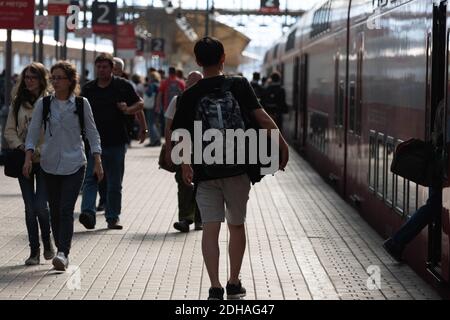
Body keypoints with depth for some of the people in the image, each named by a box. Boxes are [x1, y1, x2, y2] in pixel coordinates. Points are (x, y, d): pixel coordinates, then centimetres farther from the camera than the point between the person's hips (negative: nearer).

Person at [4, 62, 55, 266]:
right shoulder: (18, 102, 8)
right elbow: (10, 130, 7)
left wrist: (40, 150, -16)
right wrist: (22, 148, -8)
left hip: (45, 160, -3)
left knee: (40, 206, -8)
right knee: (29, 207, 4)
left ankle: (47, 242, 17)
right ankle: (34, 251, 12)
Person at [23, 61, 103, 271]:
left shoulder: (81, 104, 0)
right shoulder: (43, 104, 3)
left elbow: (92, 133, 5)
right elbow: (33, 133, 5)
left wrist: (97, 162, 1)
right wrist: (28, 158, -7)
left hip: (74, 164, -3)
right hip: (50, 164, 3)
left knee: (66, 209, -13)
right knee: (55, 211, 7)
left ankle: (63, 253, -19)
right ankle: (61, 251, 19)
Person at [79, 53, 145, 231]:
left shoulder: (123, 86, 2)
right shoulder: (88, 88, 9)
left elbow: (140, 104, 7)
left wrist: (128, 109, -13)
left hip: (116, 142, -1)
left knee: (115, 183, 7)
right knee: (90, 178, -13)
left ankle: (113, 217, 15)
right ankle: (88, 213, -22)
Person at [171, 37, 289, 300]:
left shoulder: (190, 95, 2)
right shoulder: (239, 85, -1)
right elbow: (261, 117, -10)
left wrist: (185, 164, 12)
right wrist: (282, 143, -4)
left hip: (204, 170, 0)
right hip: (238, 168, 0)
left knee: (210, 228, 0)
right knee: (237, 225, 15)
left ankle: (215, 287, -10)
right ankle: (234, 284, 21)